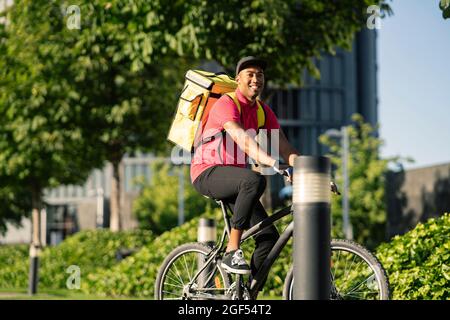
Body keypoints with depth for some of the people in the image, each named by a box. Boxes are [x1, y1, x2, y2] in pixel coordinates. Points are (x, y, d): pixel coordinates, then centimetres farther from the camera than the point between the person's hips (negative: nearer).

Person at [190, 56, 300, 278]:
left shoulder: (263, 112, 8)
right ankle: (231, 252, -29)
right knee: (255, 180, -38)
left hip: (232, 178, 8)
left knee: (269, 237, -6)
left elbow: (284, 146, -2)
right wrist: (275, 164, -44)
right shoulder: (226, 104, -16)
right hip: (207, 173, -8)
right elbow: (243, 140, -32)